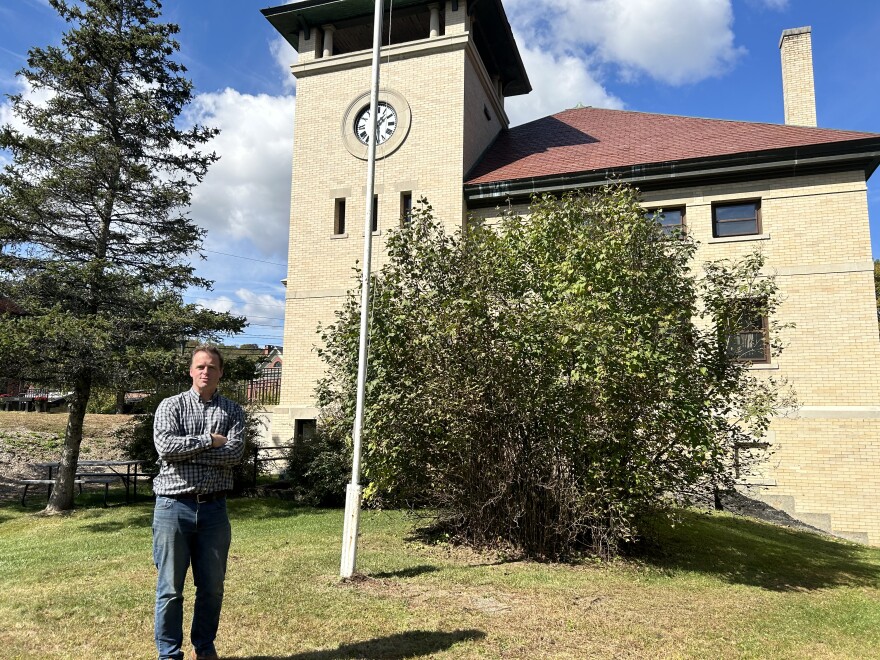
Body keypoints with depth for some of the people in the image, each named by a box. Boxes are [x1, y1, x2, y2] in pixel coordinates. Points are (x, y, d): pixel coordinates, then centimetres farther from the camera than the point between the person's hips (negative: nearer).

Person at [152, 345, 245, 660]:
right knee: (170, 588, 7)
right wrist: (209, 440, -12)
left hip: (214, 508, 2)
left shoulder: (232, 411, 5)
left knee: (212, 586, 12)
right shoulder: (171, 406, 1)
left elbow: (234, 454, -11)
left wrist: (185, 452, -13)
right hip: (174, 506, -2)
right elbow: (166, 446, -16)